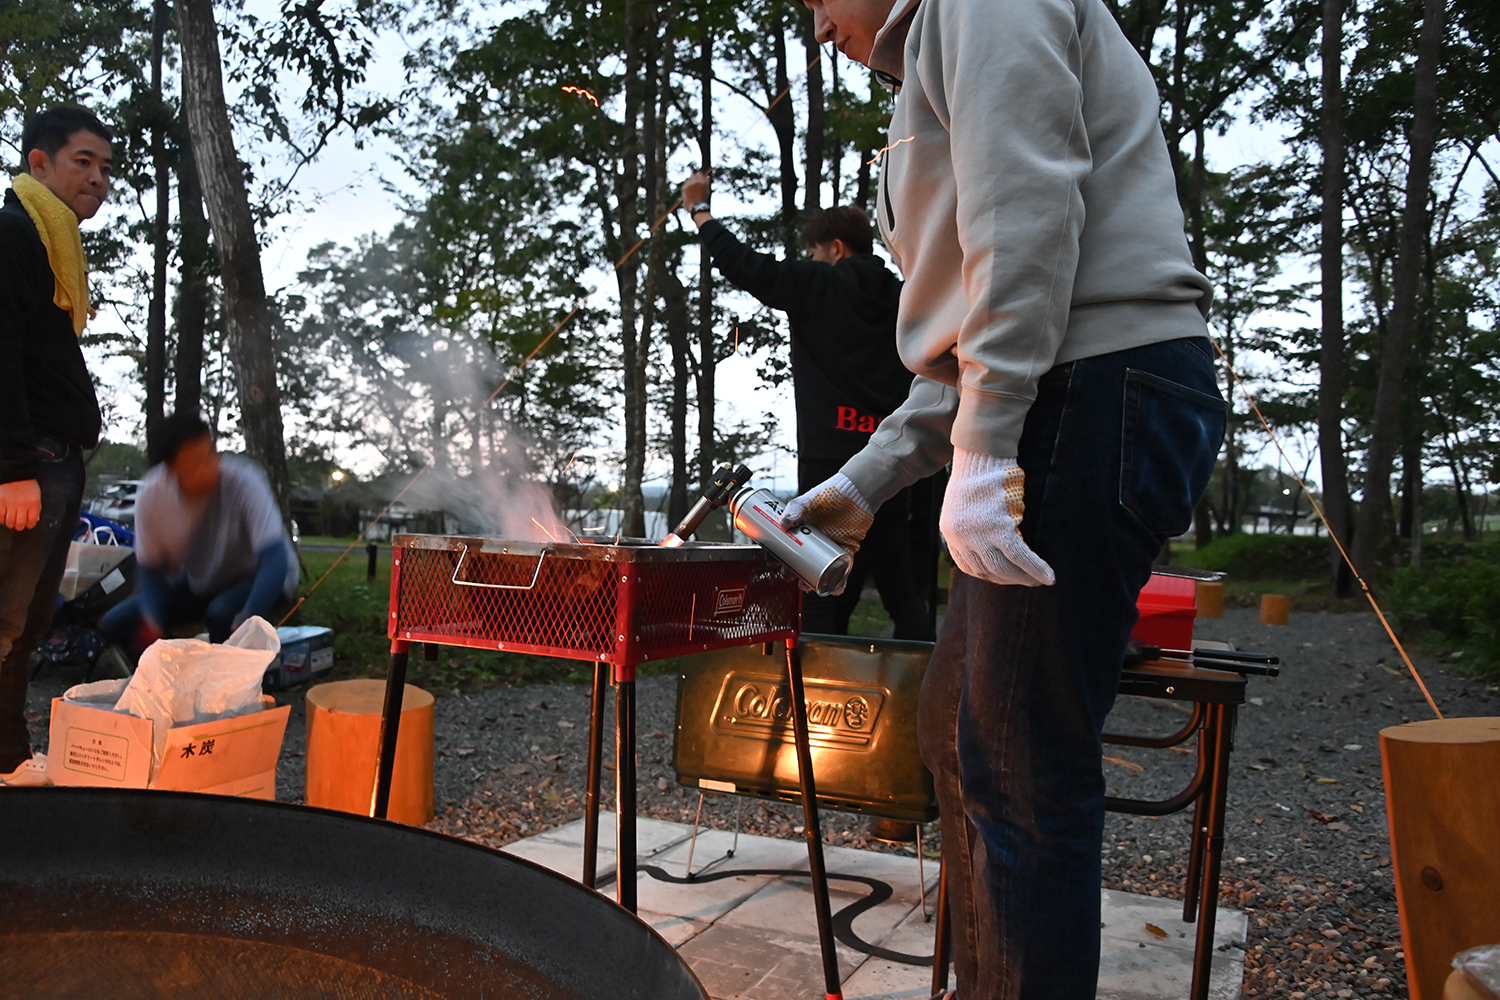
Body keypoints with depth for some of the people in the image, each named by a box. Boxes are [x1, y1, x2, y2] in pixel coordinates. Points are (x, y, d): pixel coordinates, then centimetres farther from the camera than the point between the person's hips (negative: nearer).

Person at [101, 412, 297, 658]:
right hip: (199, 584, 5)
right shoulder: (150, 495, -19)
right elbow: (150, 570, -8)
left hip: (257, 581, -4)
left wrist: (246, 624, -49)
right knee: (115, 624, -7)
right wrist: (152, 623, -27)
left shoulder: (243, 482, -31)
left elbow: (275, 560, -37)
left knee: (222, 613, -35)